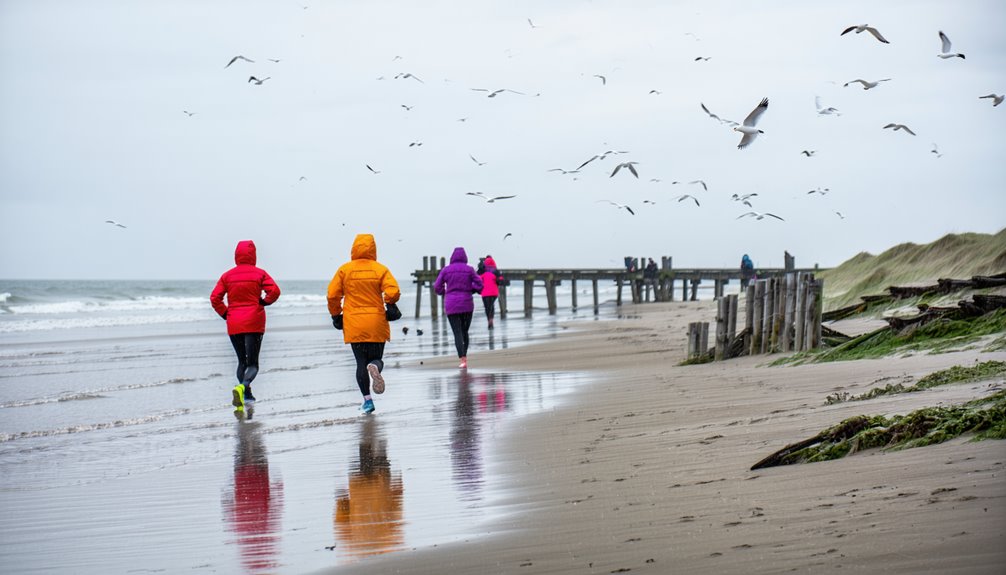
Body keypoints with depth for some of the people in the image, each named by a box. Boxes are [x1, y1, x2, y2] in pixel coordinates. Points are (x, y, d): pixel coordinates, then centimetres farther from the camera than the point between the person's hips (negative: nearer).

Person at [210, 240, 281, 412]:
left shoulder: (227, 275, 3)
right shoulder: (259, 274, -2)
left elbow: (215, 298, -2)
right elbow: (274, 291, -12)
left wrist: (225, 314, 9)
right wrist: (264, 302, 6)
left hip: (234, 325, 3)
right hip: (254, 323, -3)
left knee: (242, 361, 19)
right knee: (252, 363, -4)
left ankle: (246, 395, 12)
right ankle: (242, 386, -31)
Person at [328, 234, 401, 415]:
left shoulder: (344, 270, 0)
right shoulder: (381, 269, -2)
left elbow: (333, 295, -1)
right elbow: (393, 292, -14)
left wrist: (335, 315, 12)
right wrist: (390, 307, 4)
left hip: (354, 325, 0)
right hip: (377, 325, 0)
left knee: (361, 362, 7)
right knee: (376, 358, 11)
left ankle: (367, 400, 1)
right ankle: (375, 367, -26)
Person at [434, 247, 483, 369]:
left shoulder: (446, 270, -1)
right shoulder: (469, 269, -1)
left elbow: (437, 287, 0)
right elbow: (479, 284, -3)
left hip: (451, 305, -1)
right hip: (467, 304, 1)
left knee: (457, 333, -3)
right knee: (465, 332, 16)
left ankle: (463, 360, -16)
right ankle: (465, 357, 17)